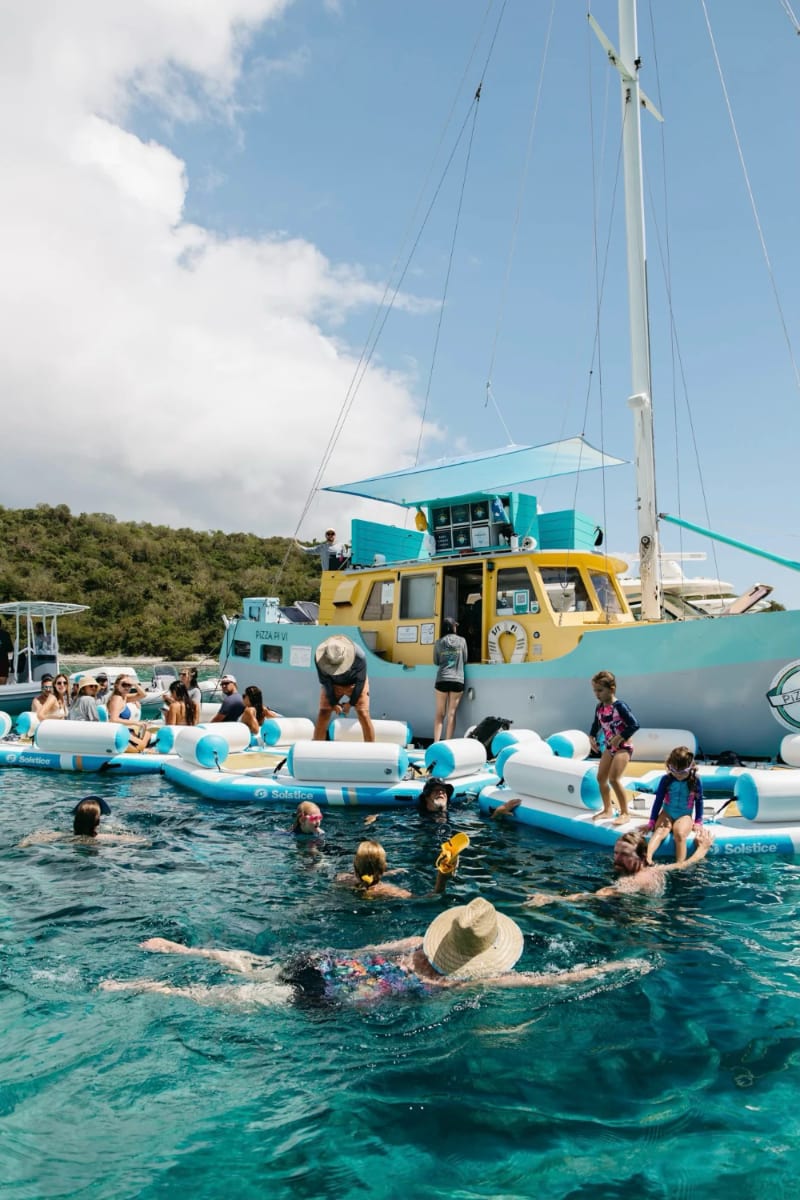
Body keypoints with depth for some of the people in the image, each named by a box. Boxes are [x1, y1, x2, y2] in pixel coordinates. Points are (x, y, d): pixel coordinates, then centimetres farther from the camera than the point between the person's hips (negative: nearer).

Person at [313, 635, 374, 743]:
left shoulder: (359, 656, -35)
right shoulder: (320, 657, -30)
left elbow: (360, 681, -20)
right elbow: (325, 681, -16)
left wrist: (351, 703, -16)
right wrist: (333, 703, -14)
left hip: (355, 684, -2)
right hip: (333, 684, 2)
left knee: (363, 715, -13)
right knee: (323, 714, -10)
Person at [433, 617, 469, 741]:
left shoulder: (439, 642, 3)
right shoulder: (461, 641, 2)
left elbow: (435, 662, 11)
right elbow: (465, 660, 11)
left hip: (442, 680, 1)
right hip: (457, 680, -1)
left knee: (440, 714, 5)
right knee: (451, 714, 1)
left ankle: (436, 742, -3)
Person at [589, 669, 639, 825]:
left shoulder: (619, 706, -20)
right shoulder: (600, 707, 3)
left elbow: (634, 724, -24)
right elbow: (596, 724, 20)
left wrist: (620, 738, -26)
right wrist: (592, 737, 6)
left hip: (622, 747, -8)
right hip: (609, 747, 8)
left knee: (614, 779, -16)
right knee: (601, 778, 11)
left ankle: (625, 813, -2)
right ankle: (607, 809, 28)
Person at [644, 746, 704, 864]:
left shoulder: (695, 781, -4)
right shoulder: (666, 780, -2)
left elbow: (699, 802, 6)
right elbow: (658, 800, 4)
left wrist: (698, 822, 3)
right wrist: (652, 821, 5)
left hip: (684, 816, 0)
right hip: (667, 814, 1)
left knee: (680, 834, -34)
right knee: (660, 831, -30)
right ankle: (647, 859, -53)